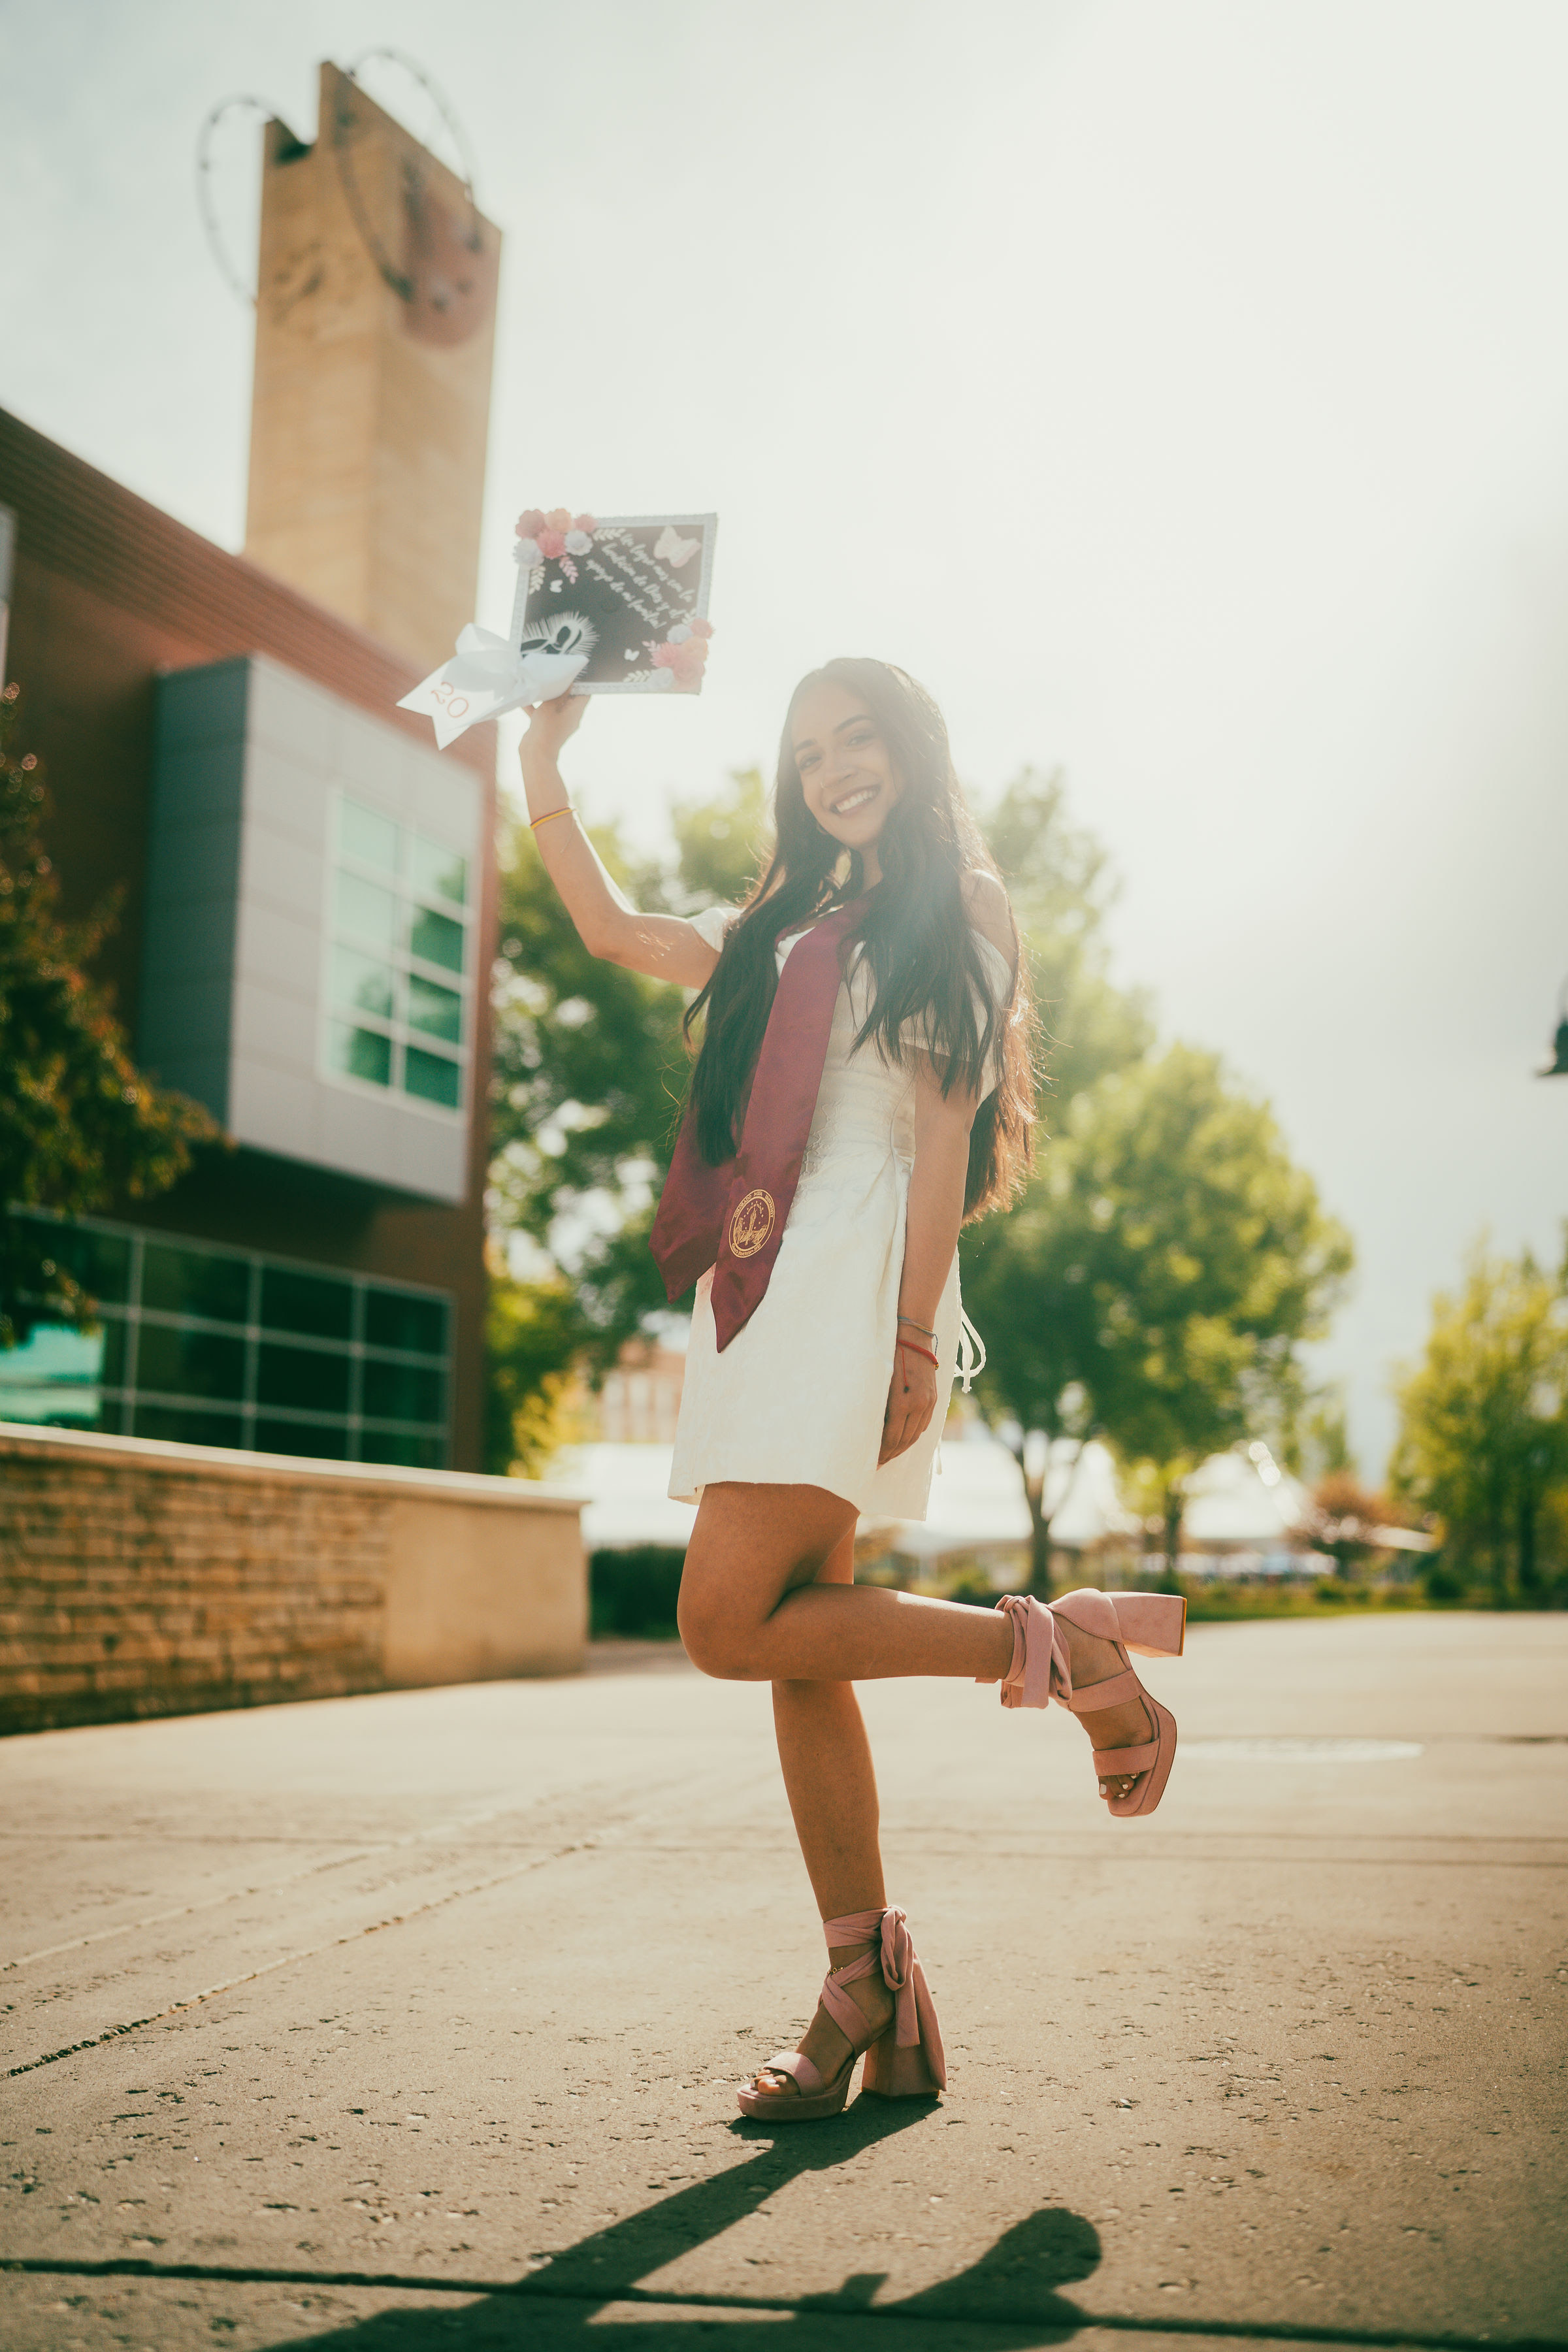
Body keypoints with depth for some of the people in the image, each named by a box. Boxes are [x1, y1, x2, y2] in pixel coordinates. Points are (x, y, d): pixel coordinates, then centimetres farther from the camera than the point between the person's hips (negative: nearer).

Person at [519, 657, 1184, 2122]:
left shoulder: (952, 925, 5)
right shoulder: (787, 929, 25)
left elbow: (943, 1133, -5)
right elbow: (613, 930, 34)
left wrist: (915, 1338, -13)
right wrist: (541, 769, 29)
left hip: (851, 1282, -7)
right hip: (762, 1294, 7)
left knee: (731, 1628, -18)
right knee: (792, 1647, 1)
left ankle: (1067, 1648, -9)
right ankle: (871, 1995, 5)